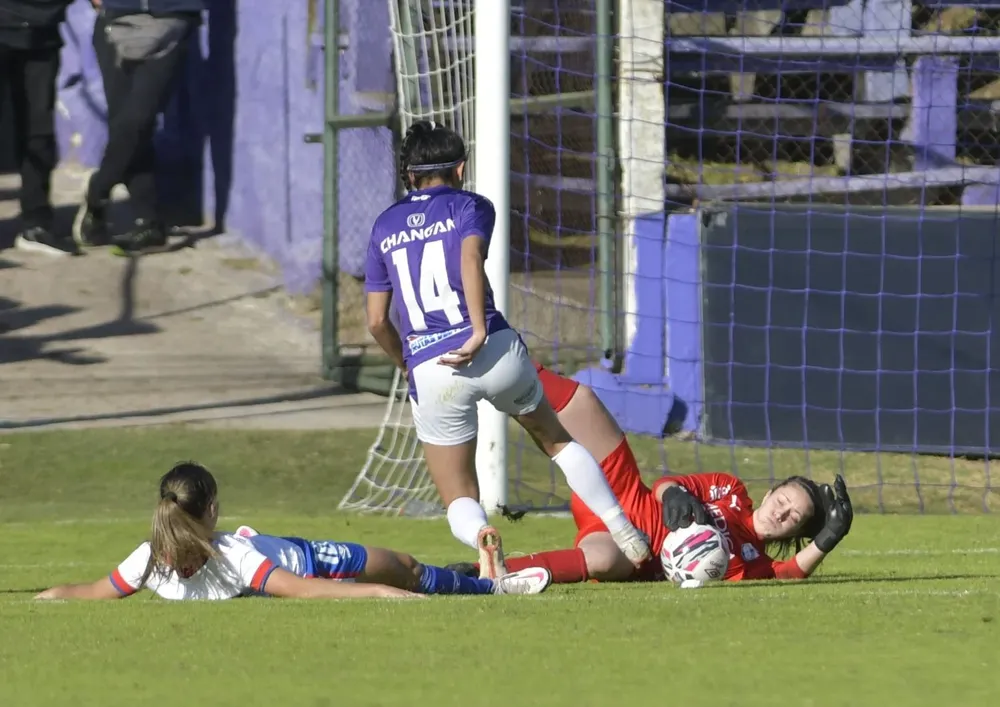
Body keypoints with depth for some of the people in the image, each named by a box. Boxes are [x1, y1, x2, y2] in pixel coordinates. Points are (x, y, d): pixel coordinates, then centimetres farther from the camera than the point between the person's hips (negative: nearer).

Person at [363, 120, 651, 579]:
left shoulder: (384, 227, 16)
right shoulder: (470, 206, 8)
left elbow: (377, 322, 12)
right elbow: (470, 256, -15)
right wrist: (479, 332, -20)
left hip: (430, 374, 1)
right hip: (494, 351, -1)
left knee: (459, 501, 8)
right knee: (556, 440, 24)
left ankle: (480, 536, -27)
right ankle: (624, 532, 20)